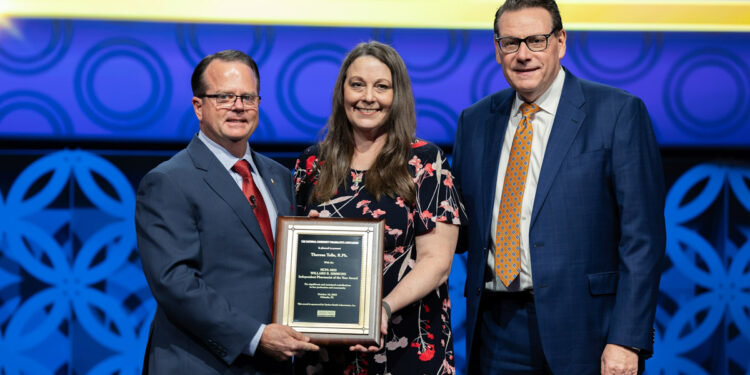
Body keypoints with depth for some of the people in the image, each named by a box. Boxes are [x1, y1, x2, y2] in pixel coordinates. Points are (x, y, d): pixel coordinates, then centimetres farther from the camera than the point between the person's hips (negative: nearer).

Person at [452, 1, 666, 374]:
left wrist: (627, 340, -15)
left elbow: (642, 236, -9)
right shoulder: (475, 120, 10)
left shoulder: (618, 112, -5)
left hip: (582, 330, -4)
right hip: (497, 330, 4)